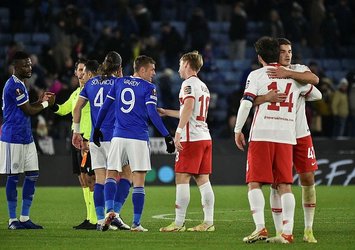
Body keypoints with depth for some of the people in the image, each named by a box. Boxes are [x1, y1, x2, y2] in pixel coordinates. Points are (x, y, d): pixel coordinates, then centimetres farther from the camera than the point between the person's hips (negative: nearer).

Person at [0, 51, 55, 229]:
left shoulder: (20, 84, 16)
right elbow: (29, 111, -14)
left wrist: (41, 101, 8)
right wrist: (46, 103, 2)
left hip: (26, 137, 10)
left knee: (33, 175, 7)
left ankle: (25, 218, 12)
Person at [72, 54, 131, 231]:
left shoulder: (91, 82, 11)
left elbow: (77, 107, 9)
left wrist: (76, 131, 15)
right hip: (113, 137, -5)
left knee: (100, 179, 6)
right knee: (125, 174, 4)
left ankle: (100, 220, 2)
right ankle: (115, 214, -10)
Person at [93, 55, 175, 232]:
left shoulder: (119, 82, 11)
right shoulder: (148, 88, -2)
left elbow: (105, 107, 12)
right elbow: (152, 114, -11)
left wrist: (97, 129, 22)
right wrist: (167, 136, -11)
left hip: (118, 136, 3)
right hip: (139, 138, -3)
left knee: (111, 174, 12)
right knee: (138, 181, 1)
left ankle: (110, 210, -10)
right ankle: (136, 223, -2)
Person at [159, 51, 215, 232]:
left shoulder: (188, 83, -6)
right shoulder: (203, 86, 22)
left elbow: (188, 107, -21)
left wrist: (178, 131, -25)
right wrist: (166, 112, 39)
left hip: (191, 138, -9)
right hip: (205, 137, 9)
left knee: (182, 178, -6)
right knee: (203, 180, 7)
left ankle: (178, 223, -8)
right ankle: (208, 222, 4)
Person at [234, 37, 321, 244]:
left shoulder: (256, 75, 1)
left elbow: (246, 103, -9)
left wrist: (238, 130, 0)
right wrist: (302, 92, 49)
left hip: (262, 135, -3)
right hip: (286, 137, 3)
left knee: (255, 183, 0)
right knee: (285, 186, 5)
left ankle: (260, 227, -14)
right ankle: (287, 232, -2)